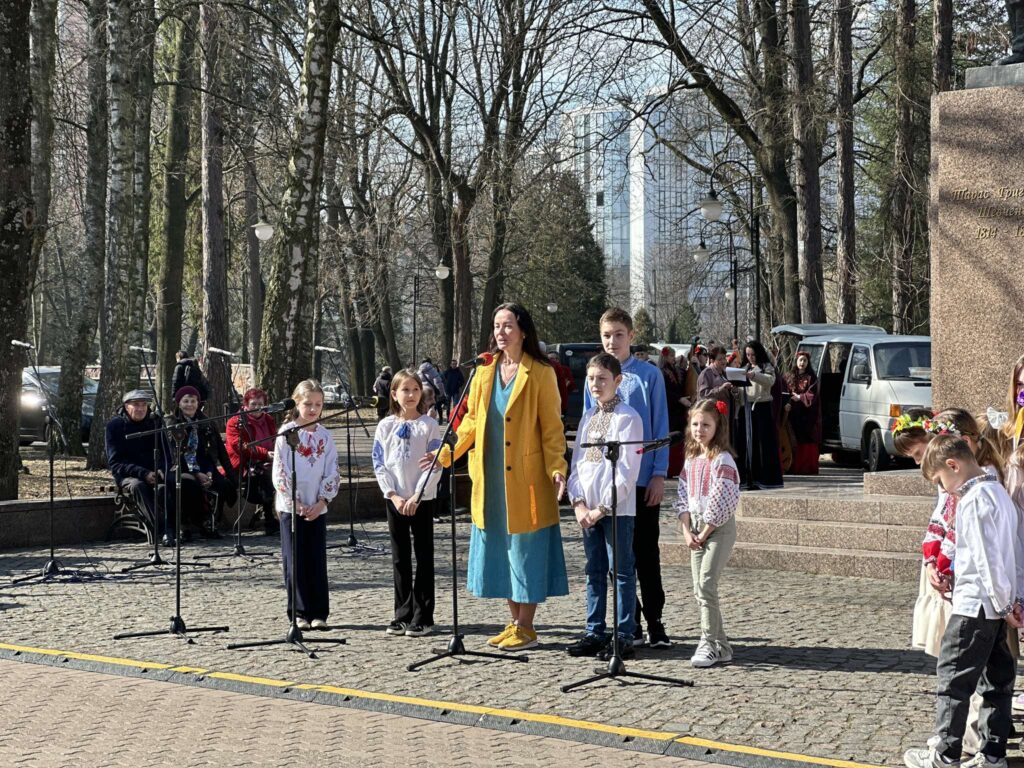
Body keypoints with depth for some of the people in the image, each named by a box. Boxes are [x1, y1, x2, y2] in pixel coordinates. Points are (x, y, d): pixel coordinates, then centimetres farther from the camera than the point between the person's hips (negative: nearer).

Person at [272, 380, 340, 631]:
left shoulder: (324, 436, 6)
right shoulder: (286, 432, -3)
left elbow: (332, 472, 5)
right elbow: (280, 472, -8)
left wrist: (322, 501, -7)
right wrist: (295, 502, -12)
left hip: (317, 508, 3)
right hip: (290, 507, -3)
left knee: (317, 561, 3)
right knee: (295, 561, 0)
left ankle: (319, 613, 9)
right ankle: (299, 613, 6)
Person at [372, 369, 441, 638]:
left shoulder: (428, 425, -3)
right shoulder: (385, 426, 4)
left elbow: (435, 465, -7)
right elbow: (379, 465, 3)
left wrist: (416, 496, -14)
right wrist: (393, 495, -9)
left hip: (422, 499, -3)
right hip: (395, 499, 3)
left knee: (423, 557, 0)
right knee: (400, 559, 8)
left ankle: (422, 617, 4)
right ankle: (403, 615, 15)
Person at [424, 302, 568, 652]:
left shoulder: (540, 373, -4)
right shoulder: (484, 372, 10)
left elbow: (552, 428, -6)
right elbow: (471, 420, 15)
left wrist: (557, 469, -16)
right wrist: (446, 453, 7)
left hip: (526, 479, -5)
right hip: (490, 478, 5)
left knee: (526, 548, -1)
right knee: (499, 548, 9)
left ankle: (526, 627, 8)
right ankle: (514, 621, 19)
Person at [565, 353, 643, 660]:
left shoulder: (628, 418, -7)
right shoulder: (588, 418, 14)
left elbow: (628, 471, -12)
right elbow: (577, 463, 13)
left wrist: (602, 507, -14)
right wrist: (579, 504, -1)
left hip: (617, 508, -7)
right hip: (588, 509, 7)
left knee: (622, 572, -2)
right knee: (594, 572, 12)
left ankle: (624, 637, 2)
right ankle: (595, 633, 18)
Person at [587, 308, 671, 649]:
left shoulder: (649, 376, -3)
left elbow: (660, 428, -2)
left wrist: (659, 475, -8)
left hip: (642, 479, -3)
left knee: (646, 552, 2)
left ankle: (654, 623, 9)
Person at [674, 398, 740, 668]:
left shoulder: (722, 461, -11)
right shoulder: (691, 460, 12)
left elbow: (721, 504, -15)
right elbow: (683, 498, 10)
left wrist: (704, 534, -12)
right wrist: (687, 532, -1)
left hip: (719, 528, -8)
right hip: (696, 528, 8)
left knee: (706, 586, -14)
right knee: (700, 590, 6)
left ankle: (711, 644, -8)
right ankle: (718, 645, 13)